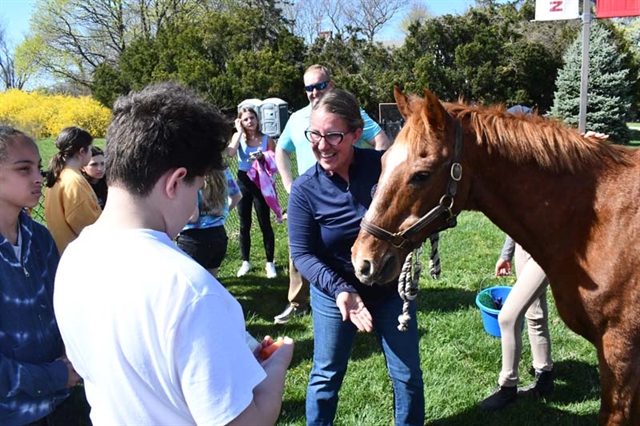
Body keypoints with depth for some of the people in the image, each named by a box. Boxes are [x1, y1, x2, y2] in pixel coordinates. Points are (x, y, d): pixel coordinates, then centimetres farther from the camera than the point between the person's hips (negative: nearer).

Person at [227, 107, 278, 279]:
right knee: (244, 225, 10)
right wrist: (240, 131, -14)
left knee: (265, 224, 3)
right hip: (243, 182, 2)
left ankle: (270, 263, 13)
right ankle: (245, 262, 22)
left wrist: (263, 157, -19)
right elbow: (230, 153, -20)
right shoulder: (238, 137, 1)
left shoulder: (266, 139, -3)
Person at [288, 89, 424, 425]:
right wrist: (339, 290, -29)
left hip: (392, 288, 1)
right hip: (334, 292, -1)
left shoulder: (383, 166, -18)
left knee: (407, 373, 16)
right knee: (326, 376, 14)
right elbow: (302, 254, -14)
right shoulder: (305, 189, -18)